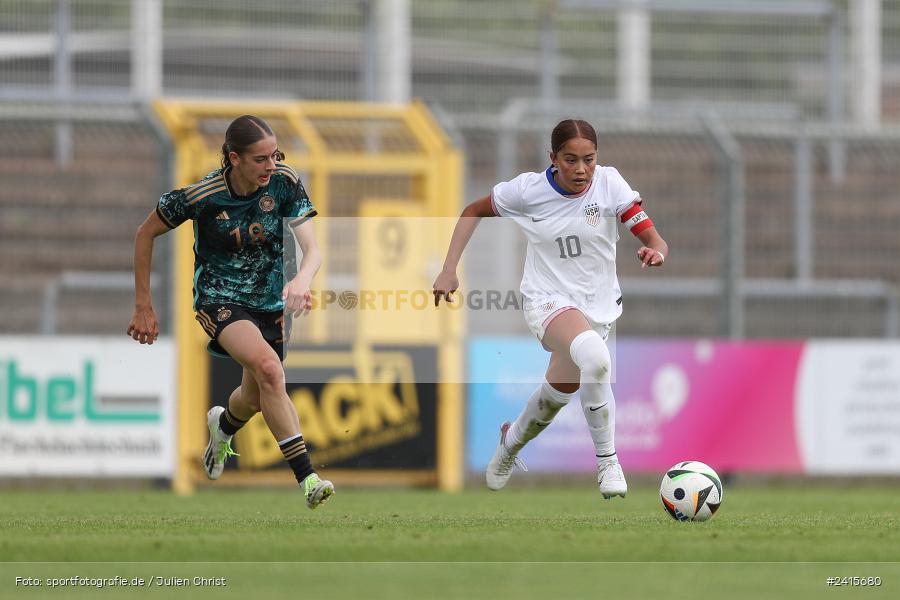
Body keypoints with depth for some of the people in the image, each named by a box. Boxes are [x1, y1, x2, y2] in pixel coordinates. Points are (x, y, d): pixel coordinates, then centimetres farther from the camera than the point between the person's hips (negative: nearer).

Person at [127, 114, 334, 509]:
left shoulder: (285, 182, -14)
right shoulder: (200, 195, -21)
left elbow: (312, 248, -17)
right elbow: (145, 234, -5)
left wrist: (302, 280, -42)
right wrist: (143, 307, -4)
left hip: (269, 300, 4)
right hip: (218, 298, -4)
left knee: (256, 398, 19)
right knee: (268, 368, -31)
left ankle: (223, 424, 59)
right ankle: (306, 477, -31)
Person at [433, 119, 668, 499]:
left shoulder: (609, 183, -12)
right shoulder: (529, 189, -13)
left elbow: (655, 241, -13)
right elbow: (474, 211, 5)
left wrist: (655, 253, -38)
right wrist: (449, 270, -3)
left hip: (599, 304, 3)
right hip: (548, 299, -3)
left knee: (560, 390, 17)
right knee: (594, 356, -35)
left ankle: (512, 441, 52)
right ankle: (607, 463, -24)